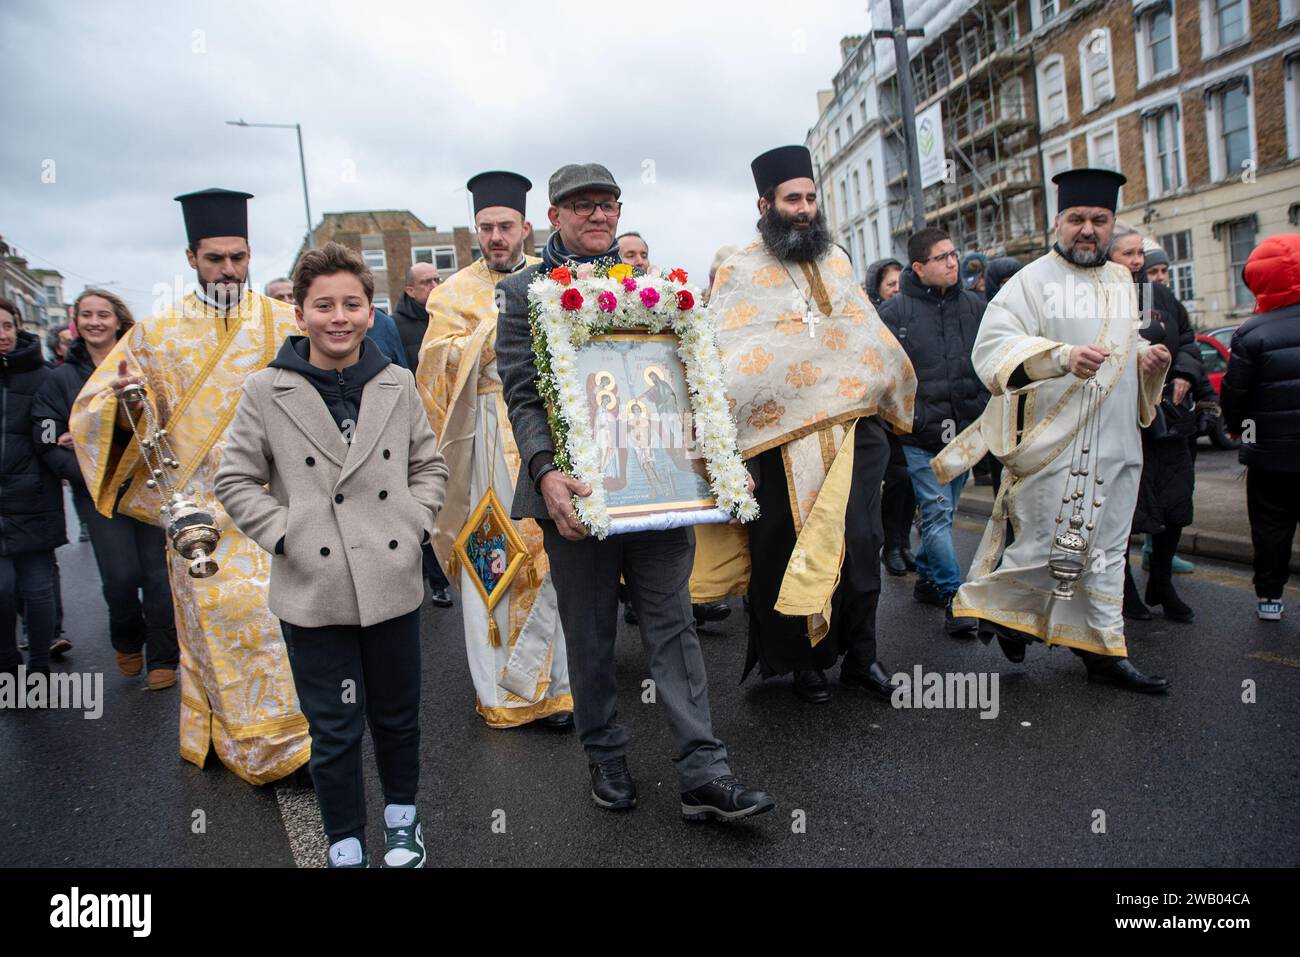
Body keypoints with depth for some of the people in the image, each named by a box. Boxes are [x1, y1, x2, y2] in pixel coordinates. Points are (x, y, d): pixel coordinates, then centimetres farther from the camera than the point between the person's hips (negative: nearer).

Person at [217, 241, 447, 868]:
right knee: (335, 731, 9)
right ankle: (346, 846, 30)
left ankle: (402, 816, 42)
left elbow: (429, 466, 12)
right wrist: (286, 536, -9)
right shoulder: (266, 392, -4)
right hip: (312, 593, -2)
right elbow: (235, 481, 1)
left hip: (393, 584, 2)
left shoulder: (397, 385, 2)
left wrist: (415, 526, -1)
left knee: (398, 716, 18)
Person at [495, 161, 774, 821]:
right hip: (579, 491, -2)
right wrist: (545, 473, -21)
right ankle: (605, 758, 28)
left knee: (673, 624, 3)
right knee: (589, 636, 10)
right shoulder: (523, 292, 5)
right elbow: (522, 396, -5)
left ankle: (703, 773, 7)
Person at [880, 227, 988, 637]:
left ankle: (927, 578, 32)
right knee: (938, 513, -7)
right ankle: (953, 597, -1)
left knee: (943, 511, 15)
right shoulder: (894, 311, -6)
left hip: (965, 431, 5)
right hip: (921, 435, -5)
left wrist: (983, 410, 6)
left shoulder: (976, 306, 8)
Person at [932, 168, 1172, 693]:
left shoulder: (1120, 281, 15)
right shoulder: (1031, 281, -7)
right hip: (1054, 443, -6)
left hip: (1115, 444, 7)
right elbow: (991, 346, -22)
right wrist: (1062, 355, -36)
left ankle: (1104, 650, 22)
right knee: (1044, 547, -1)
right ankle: (997, 606, 26)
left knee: (1105, 550, 12)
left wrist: (1148, 358, 5)